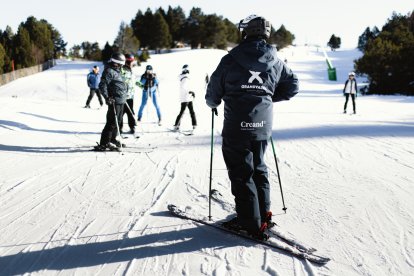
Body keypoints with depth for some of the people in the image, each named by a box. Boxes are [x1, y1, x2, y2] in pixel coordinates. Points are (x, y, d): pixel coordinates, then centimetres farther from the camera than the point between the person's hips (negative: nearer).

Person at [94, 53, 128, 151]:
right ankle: (103, 144, -8)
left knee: (117, 121, 17)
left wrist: (124, 96, 31)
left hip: (121, 102, 10)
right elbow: (102, 85, -19)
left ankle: (112, 140, 30)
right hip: (114, 101, -10)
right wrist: (107, 97, -26)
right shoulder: (109, 71, -12)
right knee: (112, 122, -10)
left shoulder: (117, 71, 18)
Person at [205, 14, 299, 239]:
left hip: (236, 127, -4)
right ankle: (263, 214, 27)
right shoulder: (275, 62, 4)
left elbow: (214, 91, -1)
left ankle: (251, 223, 4)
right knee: (258, 168, 21)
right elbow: (293, 86, 14)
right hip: (263, 126, 5)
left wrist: (213, 104, 21)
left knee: (241, 173, 3)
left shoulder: (230, 60, -8)